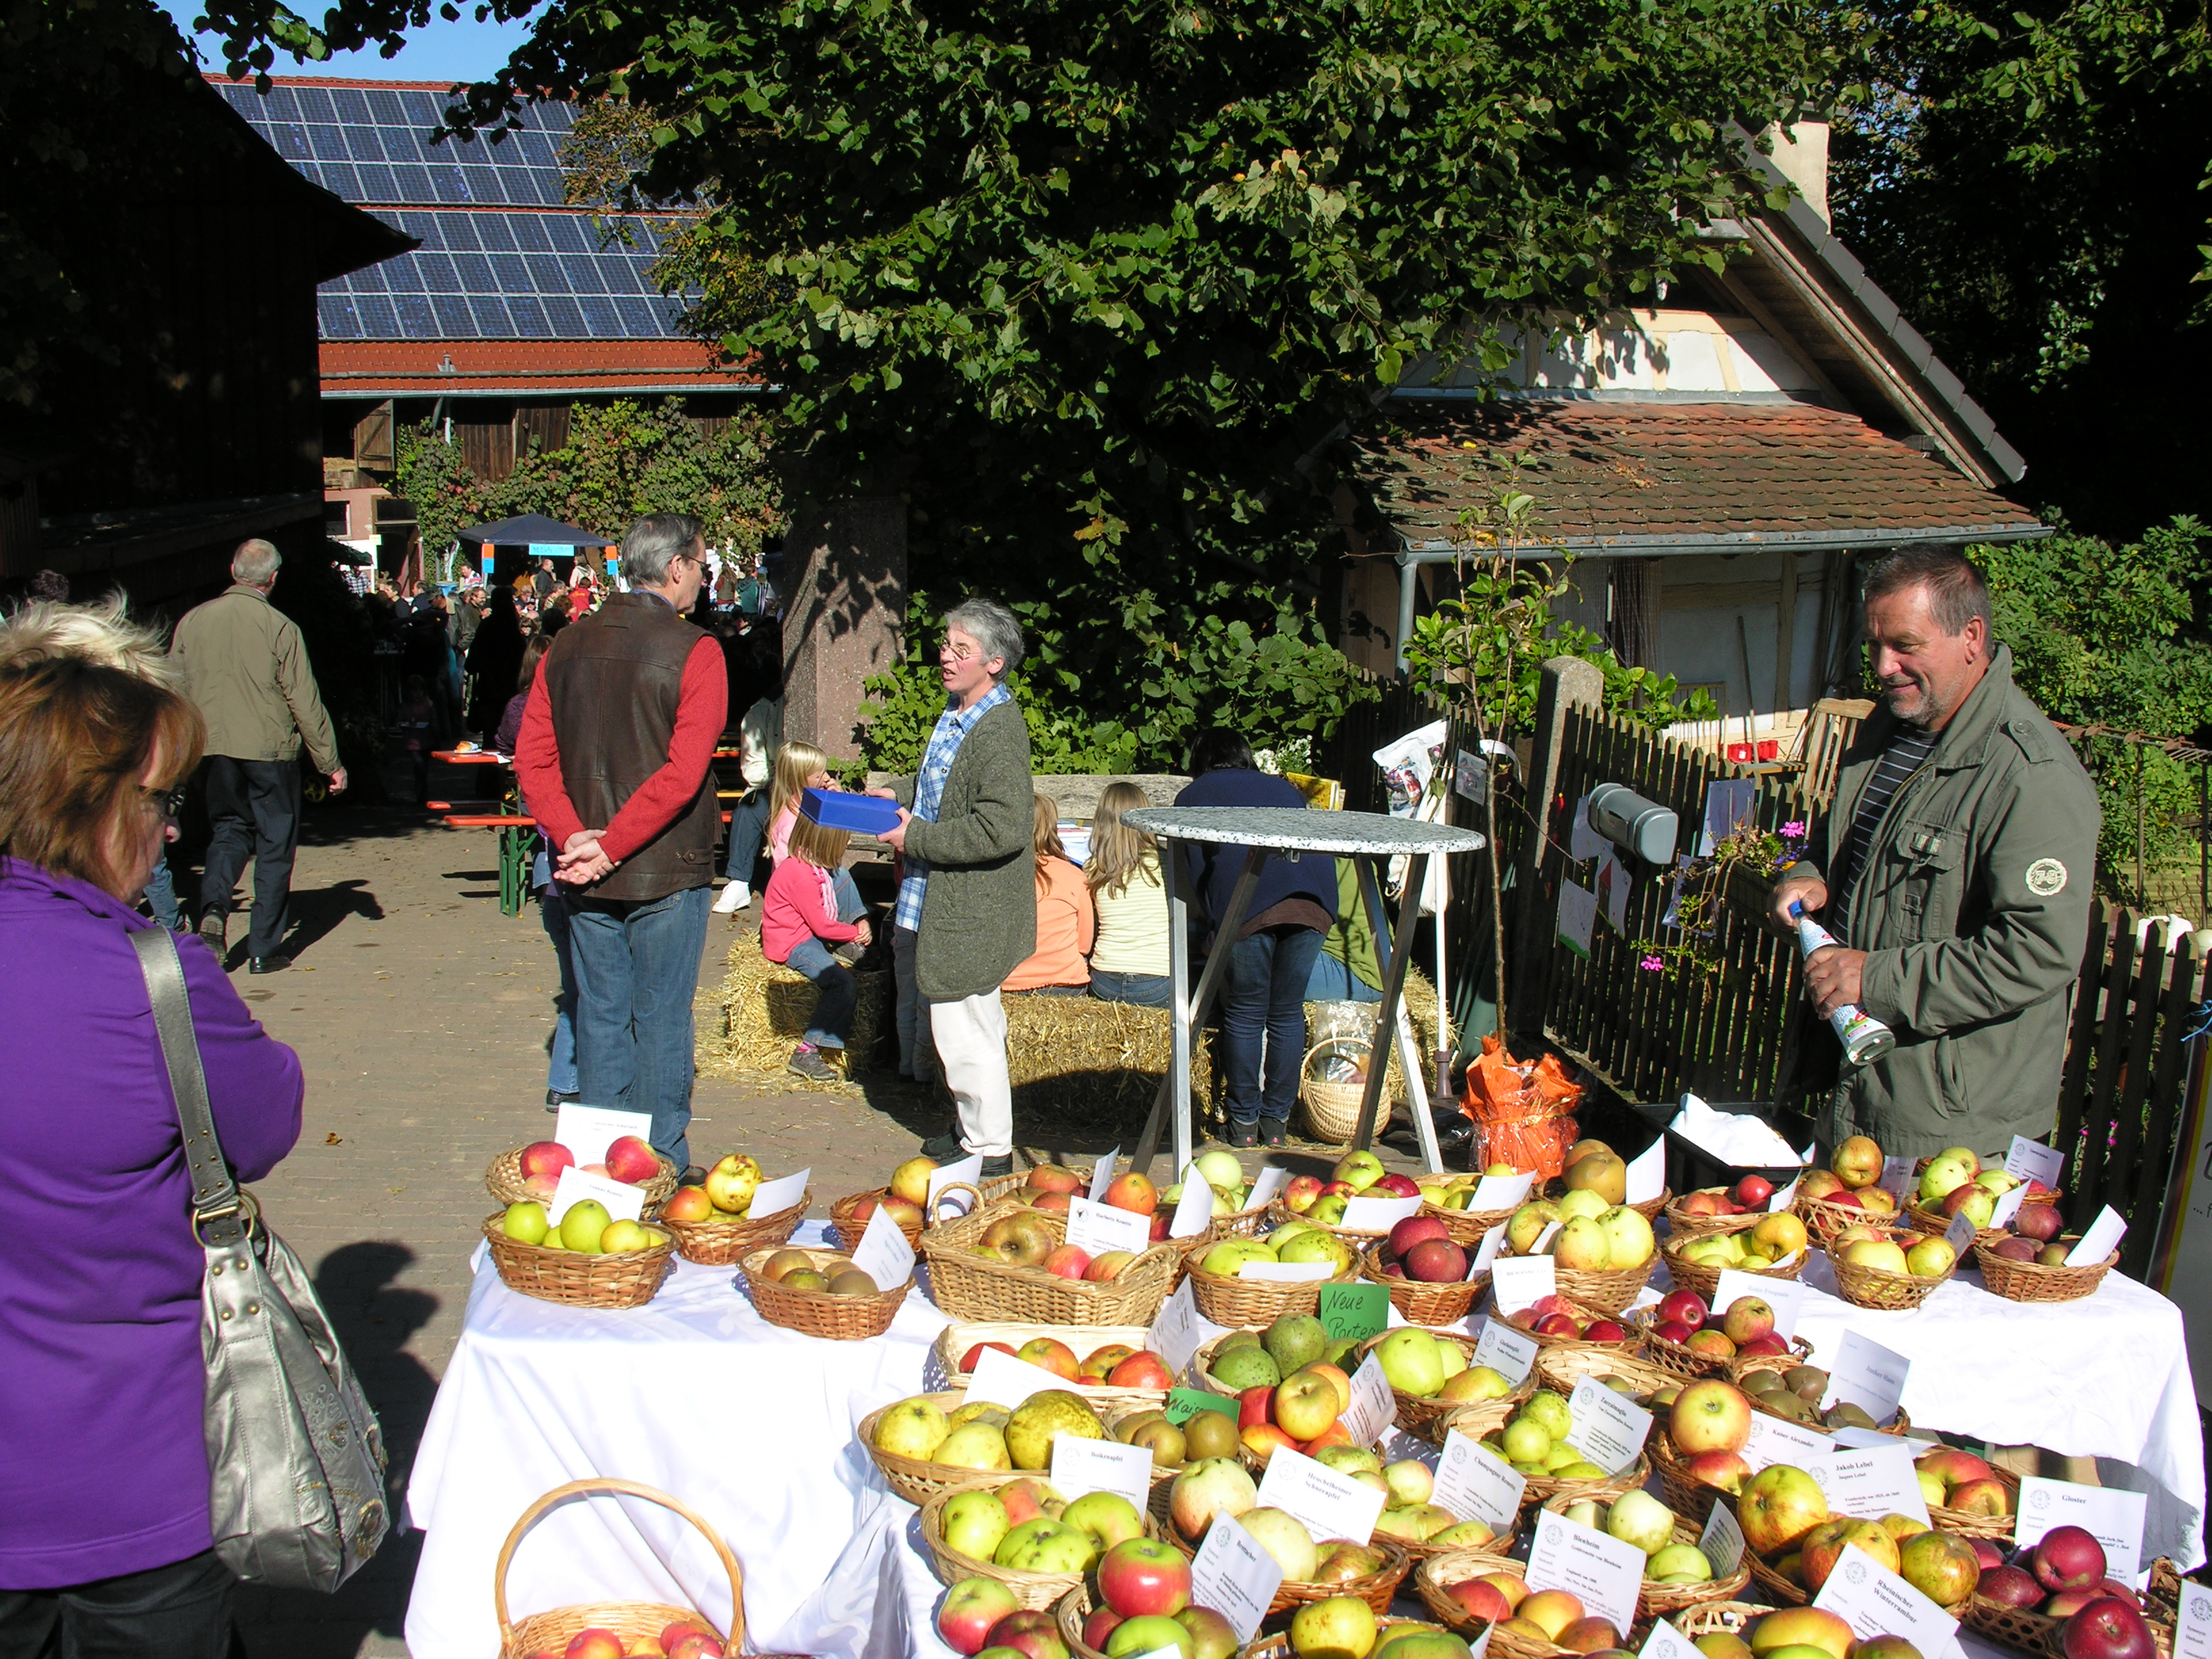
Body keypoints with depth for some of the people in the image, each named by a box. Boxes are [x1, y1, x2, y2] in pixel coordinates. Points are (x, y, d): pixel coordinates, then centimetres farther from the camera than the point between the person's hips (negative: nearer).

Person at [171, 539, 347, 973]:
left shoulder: (193, 620, 1)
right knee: (275, 844, 7)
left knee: (228, 830, 18)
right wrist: (330, 762, -1)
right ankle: (264, 950, 8)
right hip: (269, 749, -3)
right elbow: (305, 701, -8)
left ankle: (213, 905, -9)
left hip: (213, 748, 4)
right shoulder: (278, 626, -10)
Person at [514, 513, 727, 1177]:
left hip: (586, 875, 5)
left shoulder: (569, 644, 4)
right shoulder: (693, 653, -11)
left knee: (599, 1015, 13)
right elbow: (682, 774, -20)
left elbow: (532, 757, -1)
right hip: (666, 872, -5)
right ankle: (662, 1165, 14)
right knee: (661, 1019, 6)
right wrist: (612, 848, -15)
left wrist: (574, 836, -8)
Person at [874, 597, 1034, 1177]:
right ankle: (978, 1130, 35)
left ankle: (989, 1148, 13)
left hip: (972, 911, -10)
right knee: (975, 1024, 21)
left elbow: (1002, 829, -29)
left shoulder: (999, 729, -22)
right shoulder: (955, 713, 9)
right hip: (940, 904, 10)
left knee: (965, 1031, -1)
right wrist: (900, 794, 10)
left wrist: (916, 838, -21)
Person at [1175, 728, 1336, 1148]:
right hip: (1314, 896, 3)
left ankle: (1244, 1123, 14)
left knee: (1245, 1015, 8)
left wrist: (1213, 925, 19)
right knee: (1287, 1013, 13)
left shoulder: (1193, 796, 24)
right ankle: (1277, 1121, 18)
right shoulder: (1283, 788, 34)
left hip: (1250, 903, -3)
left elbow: (1193, 873, 14)